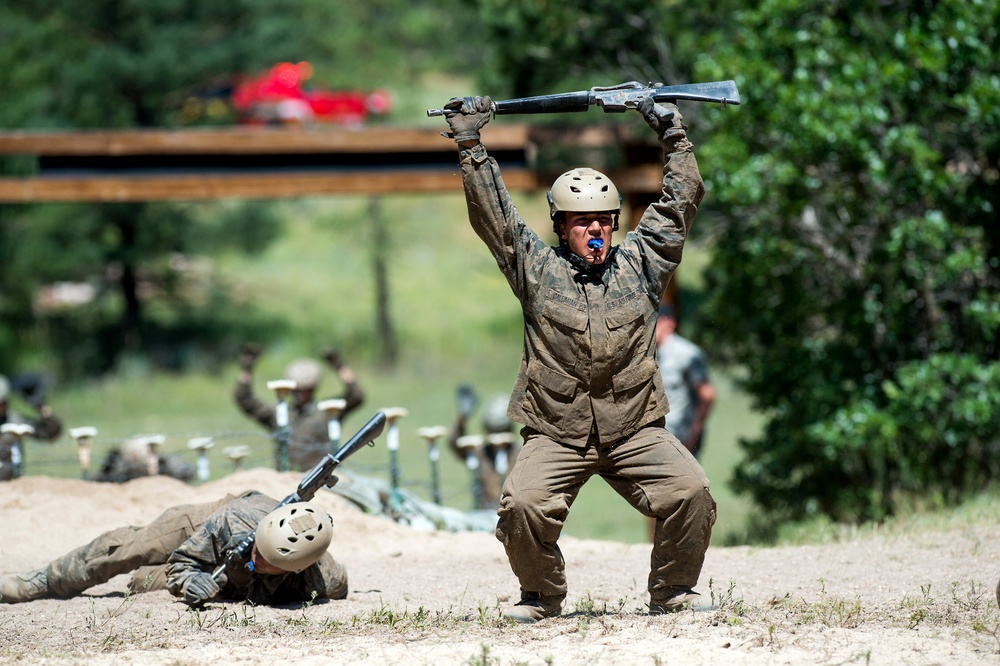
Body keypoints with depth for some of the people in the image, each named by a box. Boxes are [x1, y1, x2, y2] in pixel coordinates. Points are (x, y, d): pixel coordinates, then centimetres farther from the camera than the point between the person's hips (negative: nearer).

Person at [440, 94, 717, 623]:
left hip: (635, 433, 1)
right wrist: (469, 144, 2)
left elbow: (682, 199, 13)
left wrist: (673, 136, 13)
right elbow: (491, 208, 5)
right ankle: (542, 596, 2)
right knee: (522, 505, -25)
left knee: (691, 492, -20)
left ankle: (673, 590, 3)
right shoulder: (536, 267, 7)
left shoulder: (640, 263, 10)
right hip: (555, 439, -1)